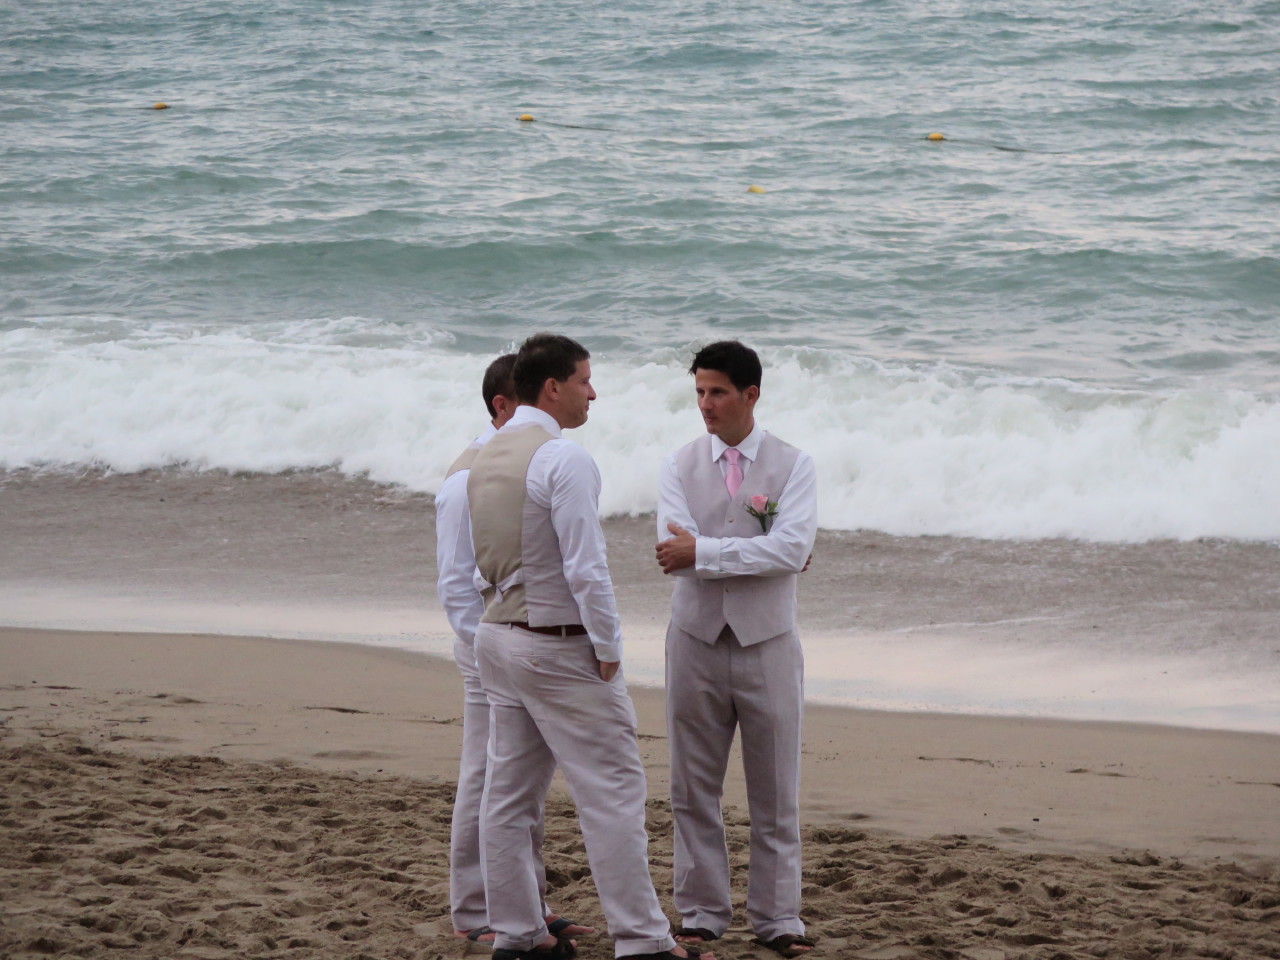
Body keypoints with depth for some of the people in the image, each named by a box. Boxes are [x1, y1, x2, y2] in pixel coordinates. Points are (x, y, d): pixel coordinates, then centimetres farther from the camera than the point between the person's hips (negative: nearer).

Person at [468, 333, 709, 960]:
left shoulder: (485, 459, 11)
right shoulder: (564, 460, -17)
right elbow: (586, 568, -20)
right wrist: (608, 649, -12)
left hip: (498, 635, 9)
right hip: (560, 646, -9)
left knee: (509, 792, 10)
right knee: (613, 789, -5)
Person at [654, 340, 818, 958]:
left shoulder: (792, 466, -1)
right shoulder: (679, 466, 3)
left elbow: (792, 547, -16)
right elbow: (676, 551, -10)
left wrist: (704, 551, -19)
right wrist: (759, 554, -12)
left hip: (766, 645, -1)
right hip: (697, 641, 1)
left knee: (775, 792, 3)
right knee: (693, 790, 5)